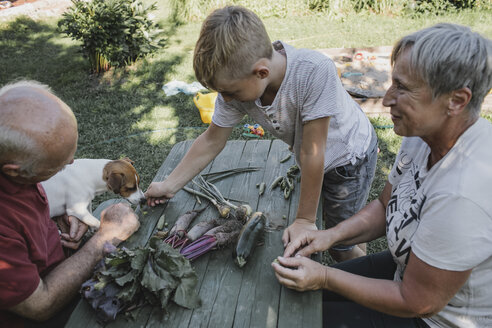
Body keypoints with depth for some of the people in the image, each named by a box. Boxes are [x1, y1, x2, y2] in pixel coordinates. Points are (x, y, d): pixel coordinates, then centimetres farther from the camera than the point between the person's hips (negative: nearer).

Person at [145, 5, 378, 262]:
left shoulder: (315, 71, -41)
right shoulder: (237, 83, -24)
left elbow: (312, 153, -34)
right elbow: (211, 141, -11)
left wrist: (305, 219, -23)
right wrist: (169, 186, -4)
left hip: (352, 156, -4)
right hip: (316, 162, 5)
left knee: (342, 246, 7)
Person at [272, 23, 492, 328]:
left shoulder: (463, 194, -39)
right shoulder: (424, 134, -10)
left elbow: (416, 302, -26)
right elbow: (385, 207, 3)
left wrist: (324, 277, -22)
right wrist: (331, 235, -13)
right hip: (409, 267, 7)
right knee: (307, 291, 12)